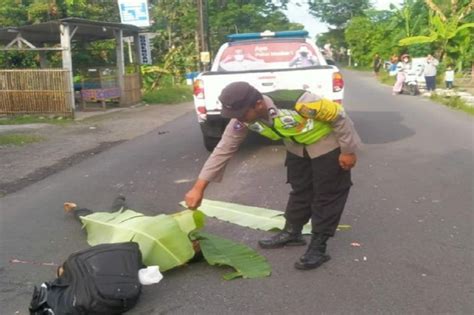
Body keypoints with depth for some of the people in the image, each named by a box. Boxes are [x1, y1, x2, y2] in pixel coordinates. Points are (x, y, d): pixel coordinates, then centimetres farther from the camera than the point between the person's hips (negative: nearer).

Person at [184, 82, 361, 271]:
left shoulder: (296, 103, -41)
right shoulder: (243, 117, -21)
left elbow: (338, 115, -27)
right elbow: (224, 148, -15)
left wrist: (348, 150, -17)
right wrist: (199, 187, -19)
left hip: (327, 143, -6)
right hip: (296, 145, 6)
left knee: (327, 194, -2)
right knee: (299, 189, 17)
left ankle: (318, 247, 8)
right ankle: (291, 232, 34)